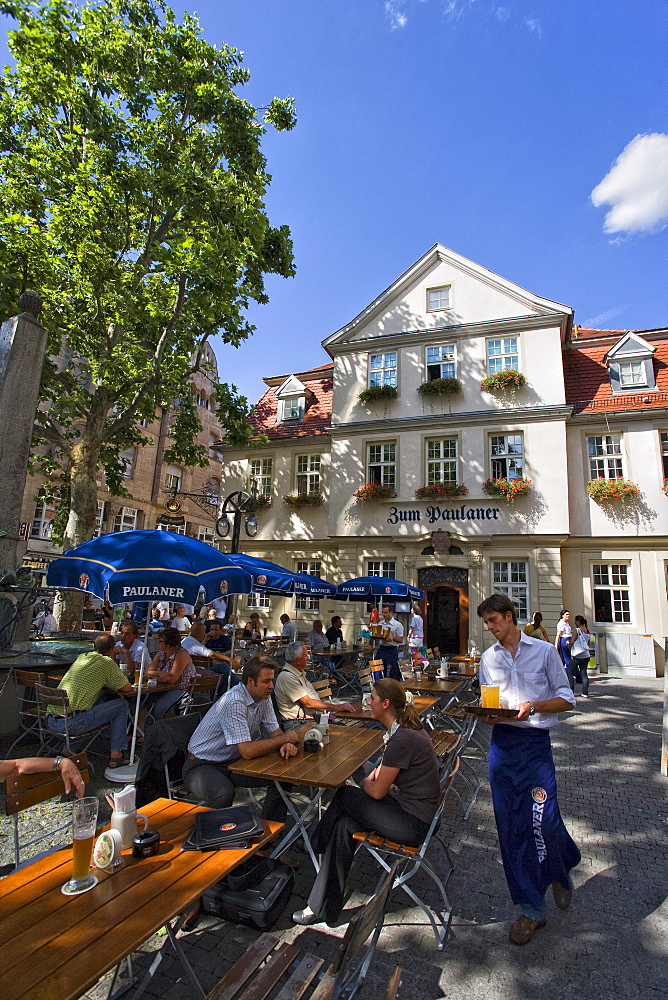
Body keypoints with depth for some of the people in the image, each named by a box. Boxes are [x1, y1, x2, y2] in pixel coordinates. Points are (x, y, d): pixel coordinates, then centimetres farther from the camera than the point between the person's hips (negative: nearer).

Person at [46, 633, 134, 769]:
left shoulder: (81, 657, 16)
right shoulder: (106, 662, -4)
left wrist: (106, 685, 27)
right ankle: (116, 755, 7)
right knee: (121, 705, 5)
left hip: (51, 722, 8)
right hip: (72, 723, -8)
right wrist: (111, 686, 22)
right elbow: (127, 688, 3)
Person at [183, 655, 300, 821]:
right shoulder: (234, 702, -30)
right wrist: (285, 738, -22)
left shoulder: (264, 697, -4)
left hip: (233, 762, 7)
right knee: (223, 793, -37)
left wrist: (285, 745, -19)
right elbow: (248, 751, -33)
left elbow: (274, 731, 5)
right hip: (202, 766, -7)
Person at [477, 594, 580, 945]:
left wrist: (533, 706, -16)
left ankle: (562, 871, 32)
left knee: (544, 822, -5)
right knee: (510, 827, 7)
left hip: (535, 743, -3)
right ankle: (532, 909, 24)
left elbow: (567, 699, 0)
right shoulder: (488, 658, 10)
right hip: (501, 742, 4)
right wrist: (488, 714, -5)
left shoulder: (544, 651, -1)